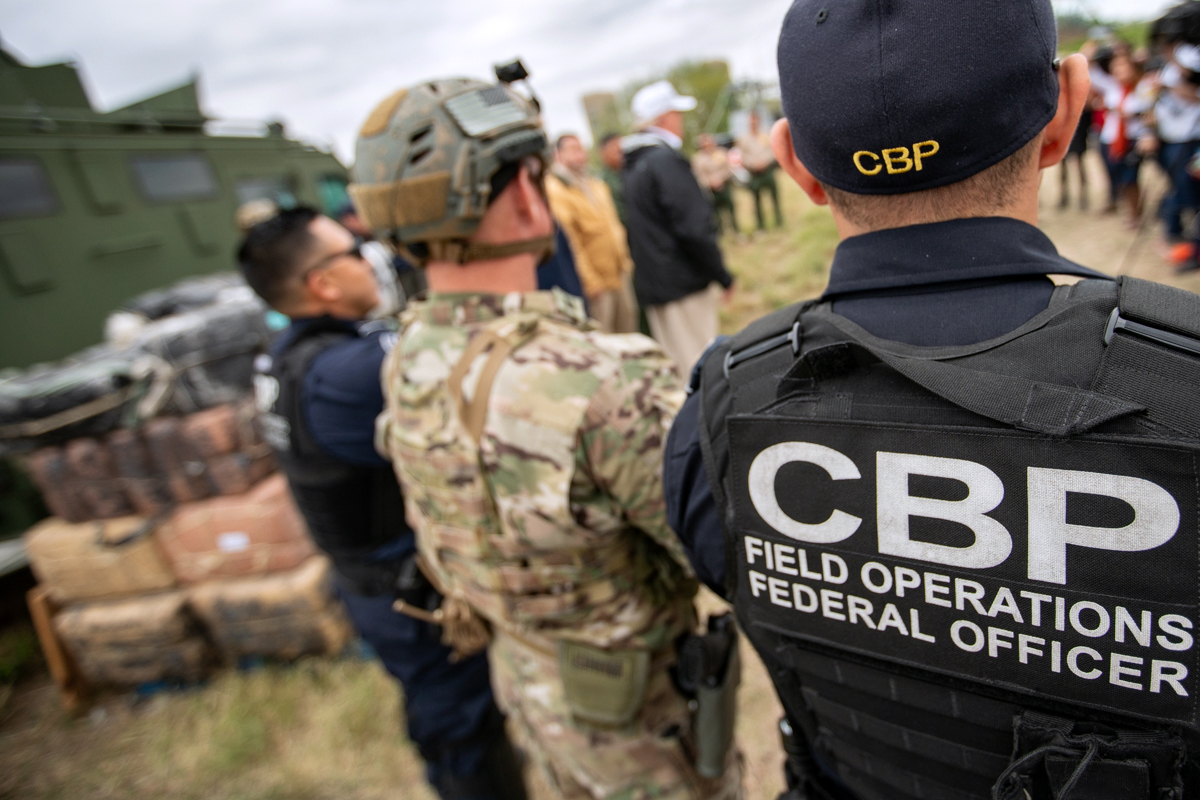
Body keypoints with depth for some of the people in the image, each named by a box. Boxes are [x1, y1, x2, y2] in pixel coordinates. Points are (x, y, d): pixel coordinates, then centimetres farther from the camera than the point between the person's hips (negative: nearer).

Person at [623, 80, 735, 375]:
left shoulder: (633, 166, 15)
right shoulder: (667, 160, -14)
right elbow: (694, 229, -19)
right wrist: (723, 276, -10)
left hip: (651, 286, 9)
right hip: (683, 285, -9)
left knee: (677, 366, 16)